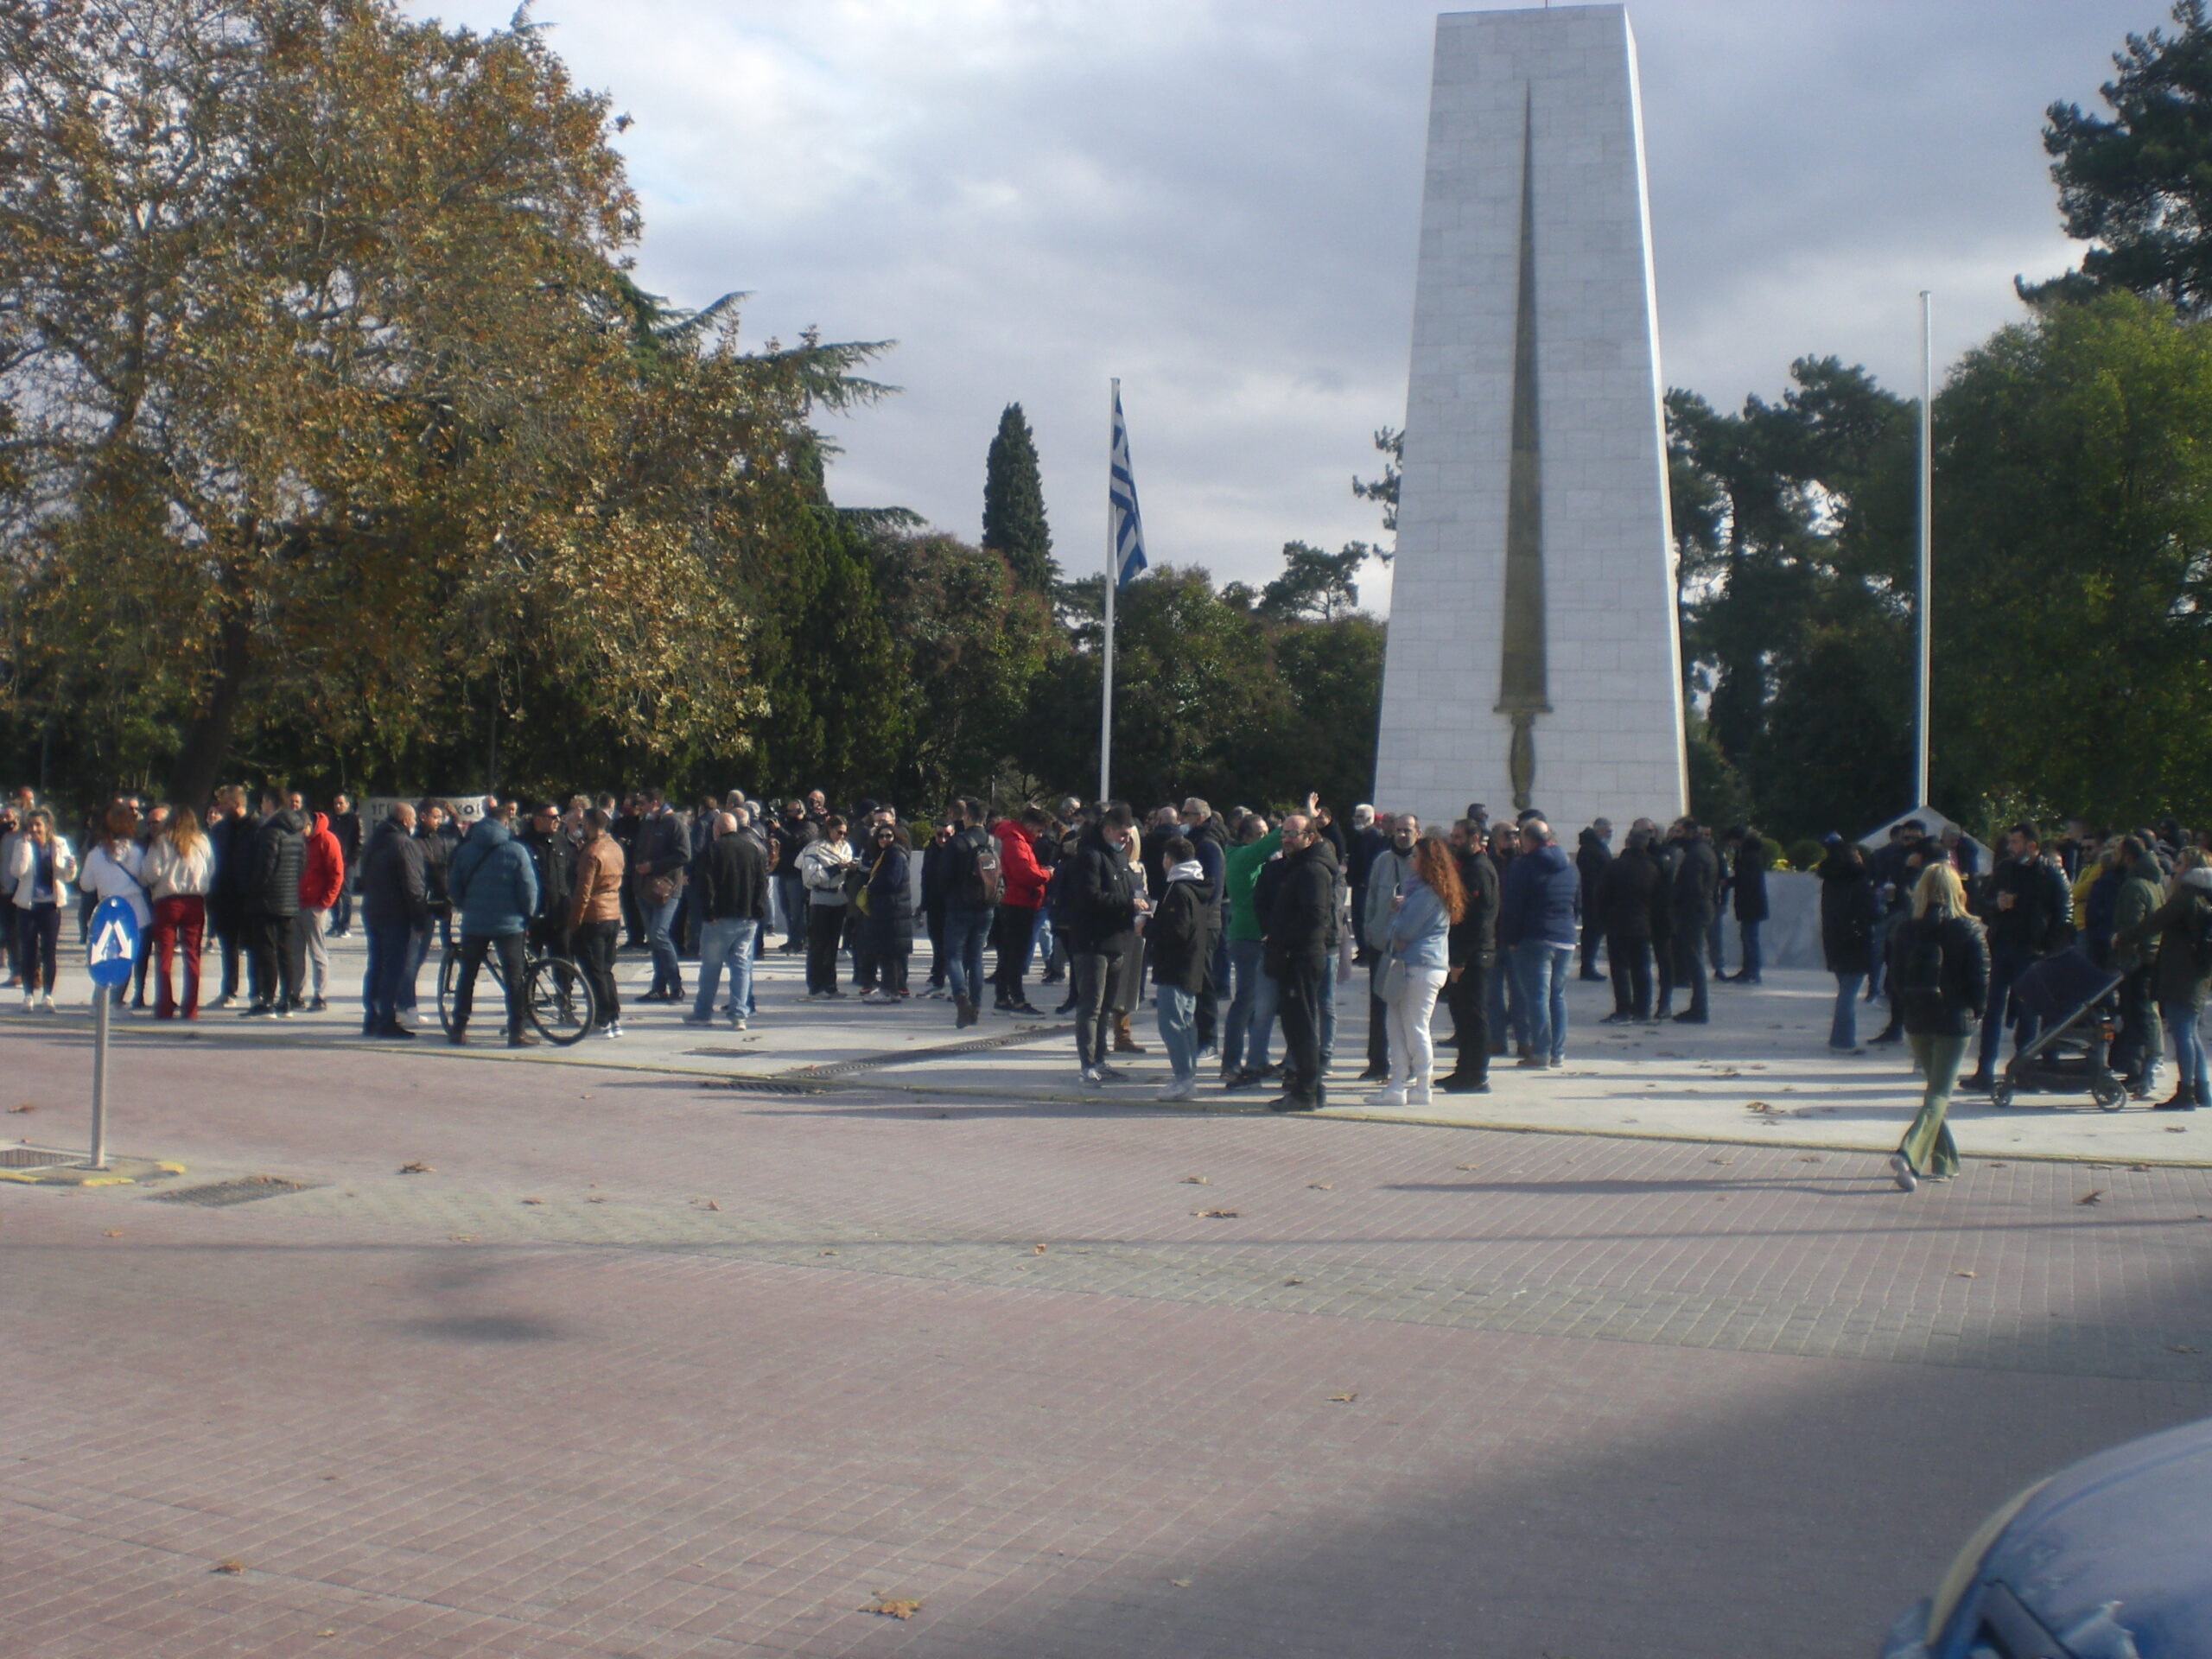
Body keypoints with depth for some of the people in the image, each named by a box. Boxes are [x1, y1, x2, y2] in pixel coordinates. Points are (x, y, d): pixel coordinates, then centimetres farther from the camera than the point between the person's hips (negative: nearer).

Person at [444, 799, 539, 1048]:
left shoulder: (466, 849, 5)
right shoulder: (516, 851, -7)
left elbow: (453, 885, 8)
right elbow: (528, 888, -9)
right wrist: (528, 914, 6)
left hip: (473, 923, 3)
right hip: (509, 924, -3)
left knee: (467, 975, 13)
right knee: (515, 978, 2)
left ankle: (458, 1029, 13)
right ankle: (516, 1032, 0)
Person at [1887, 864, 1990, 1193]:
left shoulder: (1907, 931, -1)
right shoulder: (1969, 931, -9)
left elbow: (1897, 981, 2)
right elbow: (1981, 981, -8)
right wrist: (1975, 1011, 8)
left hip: (1917, 1021, 4)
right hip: (1954, 1021, -3)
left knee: (1935, 1089, 20)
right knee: (1939, 1094, -2)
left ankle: (1943, 1161, 27)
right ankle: (1909, 1155, -22)